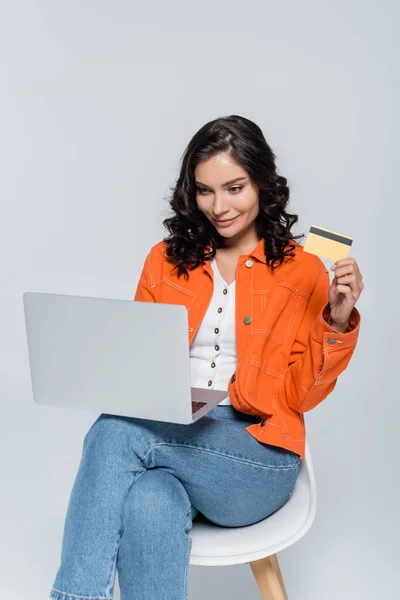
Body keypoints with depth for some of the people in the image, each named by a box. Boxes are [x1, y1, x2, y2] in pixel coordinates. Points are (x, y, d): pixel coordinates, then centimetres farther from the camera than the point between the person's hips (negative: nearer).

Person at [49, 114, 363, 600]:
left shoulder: (303, 272, 4)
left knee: (115, 433, -30)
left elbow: (301, 395, 1)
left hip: (259, 456, -2)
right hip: (166, 433, 3)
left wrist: (338, 322, -13)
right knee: (152, 506, -35)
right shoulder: (166, 260, 12)